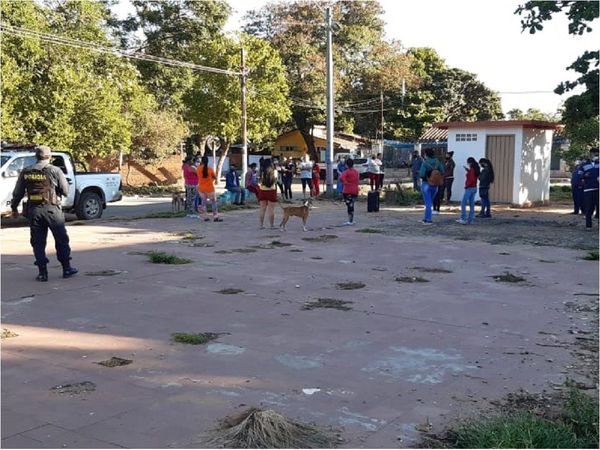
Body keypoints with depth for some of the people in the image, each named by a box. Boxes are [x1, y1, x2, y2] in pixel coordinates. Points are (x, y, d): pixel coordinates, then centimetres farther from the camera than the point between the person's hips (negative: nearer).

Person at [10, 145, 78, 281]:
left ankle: (42, 272, 7)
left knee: (38, 242, 8)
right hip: (52, 209, -2)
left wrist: (14, 208, 20)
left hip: (34, 210, 3)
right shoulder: (55, 171, -6)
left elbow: (18, 193, 8)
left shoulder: (26, 172, 4)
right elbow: (66, 191, -3)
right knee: (61, 240, 10)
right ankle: (67, 268, 16)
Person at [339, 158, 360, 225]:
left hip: (347, 191, -6)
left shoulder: (347, 172, -12)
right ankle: (351, 220, 15)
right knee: (351, 205, 15)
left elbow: (341, 178, -28)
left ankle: (350, 221, -4)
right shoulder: (357, 172, 10)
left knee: (349, 206, -2)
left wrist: (345, 183, -15)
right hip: (355, 191, 6)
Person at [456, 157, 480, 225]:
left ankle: (463, 219, -8)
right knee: (472, 204, 9)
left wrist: (466, 185, -13)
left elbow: (472, 179, -24)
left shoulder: (471, 170, -16)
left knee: (463, 204, -5)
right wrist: (468, 170, 17)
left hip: (469, 188, -9)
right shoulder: (476, 169, 10)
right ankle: (470, 219, 10)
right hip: (474, 188, 9)